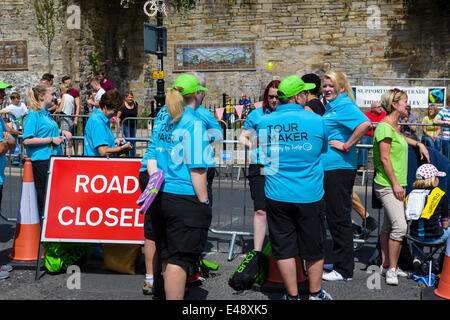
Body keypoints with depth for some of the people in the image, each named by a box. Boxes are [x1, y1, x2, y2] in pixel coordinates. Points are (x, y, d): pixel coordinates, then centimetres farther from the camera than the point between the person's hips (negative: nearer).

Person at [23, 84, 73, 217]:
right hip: (41, 161, -9)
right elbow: (27, 140, -19)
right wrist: (52, 139, -17)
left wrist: (61, 132, 13)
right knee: (44, 197, -4)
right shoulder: (34, 115, -11)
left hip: (52, 159, 9)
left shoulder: (46, 114, 16)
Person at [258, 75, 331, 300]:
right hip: (309, 196, -1)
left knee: (284, 248, 11)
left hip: (277, 196, 1)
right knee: (314, 247, 16)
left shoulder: (264, 122, -4)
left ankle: (292, 295, 20)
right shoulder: (315, 121, -8)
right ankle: (315, 293, 30)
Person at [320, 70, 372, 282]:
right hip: (328, 169, 10)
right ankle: (340, 262, 26)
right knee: (334, 217, 15)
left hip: (339, 168, -10)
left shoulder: (344, 105, -12)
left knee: (339, 218, -4)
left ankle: (344, 270, 4)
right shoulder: (330, 107, 17)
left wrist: (347, 146, -22)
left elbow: (365, 123, -29)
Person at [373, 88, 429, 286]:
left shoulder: (394, 126, 15)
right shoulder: (384, 126, -14)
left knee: (389, 226, 12)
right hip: (387, 185, -10)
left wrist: (419, 144, 30)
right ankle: (391, 269, -8)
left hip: (395, 184, 10)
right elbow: (384, 158, -19)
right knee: (400, 226, -16)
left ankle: (386, 265, 18)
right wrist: (395, 183, -19)